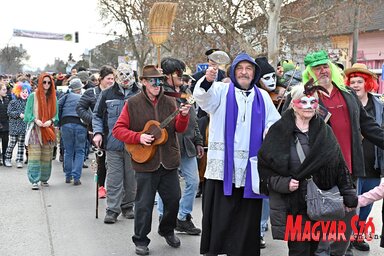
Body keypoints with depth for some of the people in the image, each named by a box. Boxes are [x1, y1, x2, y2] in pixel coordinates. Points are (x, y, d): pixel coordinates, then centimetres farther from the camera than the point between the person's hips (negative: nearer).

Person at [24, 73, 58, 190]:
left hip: (49, 130, 3)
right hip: (35, 129, -3)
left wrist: (51, 121, -10)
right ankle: (34, 181, -10)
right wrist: (35, 120, -16)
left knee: (47, 157, 5)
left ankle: (44, 179, 16)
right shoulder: (33, 96, 1)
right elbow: (28, 113, 0)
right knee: (35, 155, -10)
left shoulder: (53, 97, 10)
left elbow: (56, 114, 9)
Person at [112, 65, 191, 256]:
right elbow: (118, 129, -3)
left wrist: (183, 115, -14)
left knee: (173, 200, 12)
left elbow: (179, 129, 5)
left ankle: (167, 230, 38)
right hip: (145, 163, -3)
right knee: (144, 204, 4)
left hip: (168, 161, 4)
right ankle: (140, 240, 20)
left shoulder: (170, 102, 7)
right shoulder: (133, 104, -2)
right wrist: (138, 137, -15)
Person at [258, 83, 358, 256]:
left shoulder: (325, 132, 8)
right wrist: (282, 183, -13)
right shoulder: (279, 131, -3)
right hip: (291, 204, -3)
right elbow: (264, 164, -1)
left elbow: (340, 166, 9)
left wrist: (349, 196, 5)